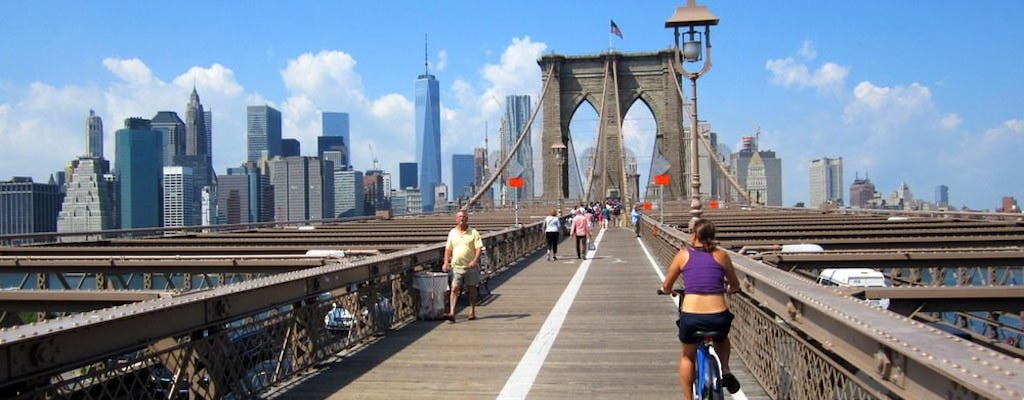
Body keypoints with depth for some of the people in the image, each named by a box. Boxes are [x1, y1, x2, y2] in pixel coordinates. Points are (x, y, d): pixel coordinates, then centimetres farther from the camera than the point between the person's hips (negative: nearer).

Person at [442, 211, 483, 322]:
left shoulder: (473, 232, 0)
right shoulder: (452, 233, 9)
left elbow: (478, 248, -7)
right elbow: (448, 249, 13)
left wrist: (475, 260, -22)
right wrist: (446, 262, 2)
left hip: (471, 266, -1)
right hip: (456, 266, 1)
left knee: (472, 289, 8)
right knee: (454, 289, -8)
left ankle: (472, 312, 20)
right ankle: (451, 313, -13)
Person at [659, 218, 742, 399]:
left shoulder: (683, 255, 5)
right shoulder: (721, 255, 8)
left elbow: (666, 287, 12)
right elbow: (735, 286, 21)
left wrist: (668, 290, 35)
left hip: (691, 317, -1)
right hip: (718, 317, 1)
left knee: (687, 356, 28)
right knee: (721, 339, 38)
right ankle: (725, 372, 19)